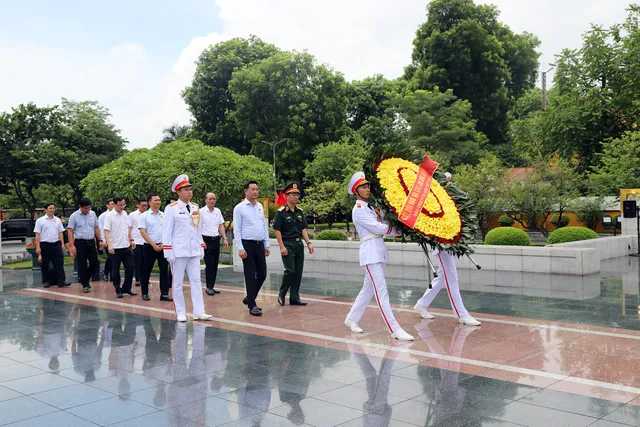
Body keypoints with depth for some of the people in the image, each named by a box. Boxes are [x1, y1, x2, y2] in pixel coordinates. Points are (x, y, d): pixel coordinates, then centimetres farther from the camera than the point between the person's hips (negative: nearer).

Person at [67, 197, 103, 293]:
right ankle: (85, 285, 10)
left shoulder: (92, 214, 7)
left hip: (91, 242, 4)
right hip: (80, 243, -4)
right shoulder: (74, 216, -5)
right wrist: (72, 246, -12)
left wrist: (100, 240, 10)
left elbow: (96, 228, 15)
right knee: (82, 265, 0)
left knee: (94, 263, 3)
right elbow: (70, 231, -6)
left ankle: (85, 279, 26)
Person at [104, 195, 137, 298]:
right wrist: (109, 245, -24)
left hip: (126, 246, 5)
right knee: (115, 270, 4)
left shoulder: (125, 214, 8)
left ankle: (127, 288, 17)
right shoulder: (109, 216, -10)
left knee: (130, 267, 5)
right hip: (115, 247, -5)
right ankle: (118, 291, 14)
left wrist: (130, 240, 16)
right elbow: (106, 231, -14)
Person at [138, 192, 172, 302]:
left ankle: (164, 294, 1)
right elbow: (143, 232, -7)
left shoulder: (164, 216, 8)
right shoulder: (144, 216, -2)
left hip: (163, 246, 3)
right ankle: (145, 293, 17)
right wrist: (154, 245, -12)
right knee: (146, 271, 5)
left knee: (164, 270, -2)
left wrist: (163, 244, -6)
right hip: (149, 247, -3)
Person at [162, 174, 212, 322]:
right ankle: (180, 313, 12)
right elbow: (167, 232, -7)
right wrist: (169, 253, -11)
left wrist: (201, 249, 11)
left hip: (194, 251, 5)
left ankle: (198, 312, 4)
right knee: (178, 282, 4)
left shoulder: (195, 208, 10)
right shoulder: (171, 209, -6)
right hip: (179, 251, -5)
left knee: (196, 281, 2)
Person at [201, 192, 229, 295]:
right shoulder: (201, 212, -5)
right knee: (209, 264, -7)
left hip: (216, 240, 5)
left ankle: (212, 286, 16)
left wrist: (225, 239, 6)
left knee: (215, 264, 8)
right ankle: (209, 287, 1)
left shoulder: (218, 211, 11)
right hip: (206, 240, -5)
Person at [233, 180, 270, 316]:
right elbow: (236, 230, -8)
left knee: (262, 274, 8)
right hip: (248, 245, -6)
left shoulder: (260, 207, 12)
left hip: (260, 245, 6)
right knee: (250, 275, -2)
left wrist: (266, 245, 12)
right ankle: (252, 305, 5)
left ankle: (249, 298, 27)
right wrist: (240, 248, -14)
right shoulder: (239, 208, -5)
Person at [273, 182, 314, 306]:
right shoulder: (281, 212, -7)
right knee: (290, 270, -11)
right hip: (287, 244, -6)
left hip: (299, 244, 6)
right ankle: (281, 295, 7)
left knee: (298, 272, 5)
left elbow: (303, 229, 14)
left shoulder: (300, 212, 13)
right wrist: (282, 247, -14)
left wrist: (308, 243, 2)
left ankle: (294, 298, 13)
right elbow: (277, 230, -9)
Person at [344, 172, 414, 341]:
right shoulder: (358, 210, -9)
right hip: (370, 252, -9)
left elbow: (384, 224, 8)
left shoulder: (371, 207, 18)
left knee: (369, 288, 15)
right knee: (381, 291, -10)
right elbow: (379, 228, -14)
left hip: (380, 250, 9)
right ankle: (395, 329, -11)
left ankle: (351, 318, 29)